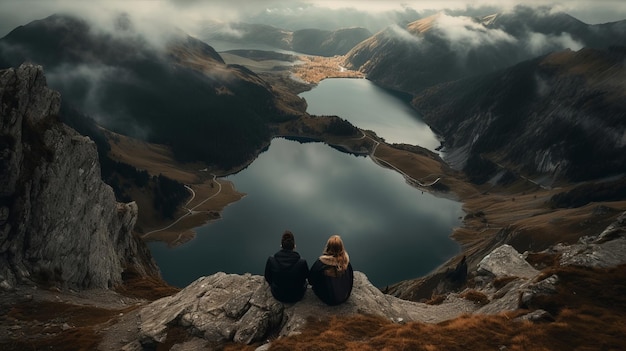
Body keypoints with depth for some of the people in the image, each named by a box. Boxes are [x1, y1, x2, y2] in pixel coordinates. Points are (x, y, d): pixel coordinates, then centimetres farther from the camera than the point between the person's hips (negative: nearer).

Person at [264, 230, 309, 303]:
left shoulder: (271, 260, -22)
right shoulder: (302, 262, -26)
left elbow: (267, 278, -4)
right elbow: (306, 276, -3)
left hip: (277, 296, 1)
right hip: (297, 297, -1)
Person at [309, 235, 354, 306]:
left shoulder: (320, 262, -26)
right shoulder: (346, 261, -18)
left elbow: (310, 281, -11)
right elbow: (351, 278, 0)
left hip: (327, 299, -3)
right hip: (344, 297, 3)